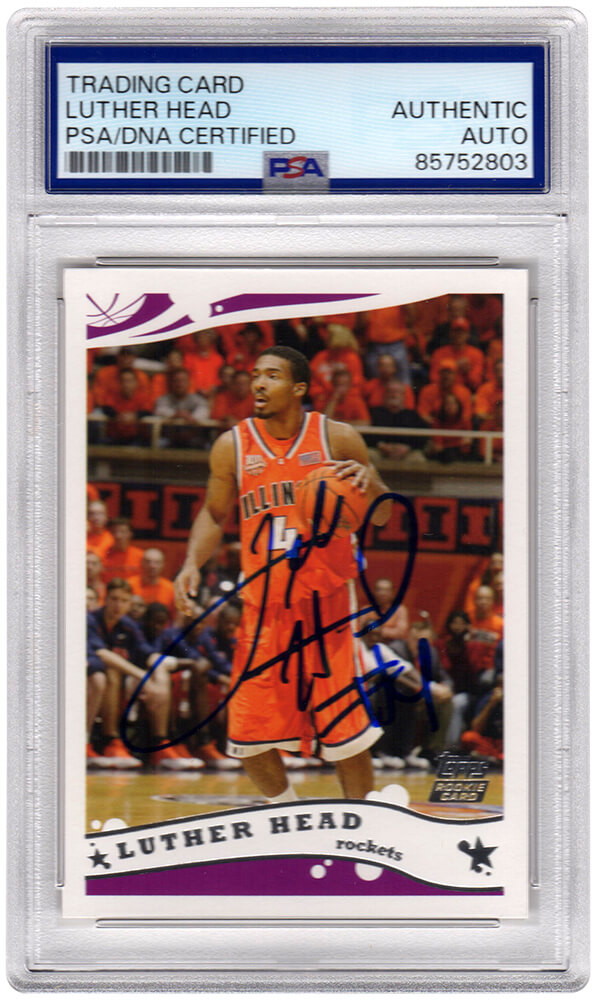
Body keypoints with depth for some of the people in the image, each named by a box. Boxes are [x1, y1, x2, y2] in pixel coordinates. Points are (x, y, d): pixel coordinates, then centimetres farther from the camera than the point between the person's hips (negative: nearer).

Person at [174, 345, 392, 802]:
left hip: (327, 601, -2)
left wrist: (370, 481, -18)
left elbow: (381, 516, 4)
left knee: (344, 730, -2)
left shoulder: (337, 438, -2)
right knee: (248, 736, 3)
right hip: (264, 606, 2)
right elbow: (214, 515, 15)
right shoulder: (232, 446, 3)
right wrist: (192, 563, -2)